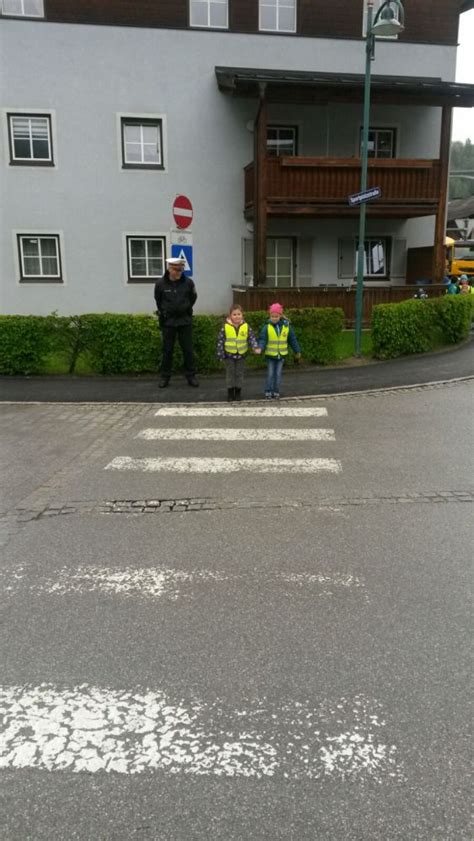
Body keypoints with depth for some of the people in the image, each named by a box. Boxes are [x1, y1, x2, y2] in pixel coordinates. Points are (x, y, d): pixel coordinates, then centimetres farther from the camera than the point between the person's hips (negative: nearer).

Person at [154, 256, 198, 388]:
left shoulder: (188, 282, -8)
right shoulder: (160, 283, -10)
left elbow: (193, 298, 11)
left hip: (185, 320, 1)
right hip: (167, 321, 0)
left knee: (188, 350, 5)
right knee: (167, 350, 7)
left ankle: (191, 376, 15)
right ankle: (165, 377, 17)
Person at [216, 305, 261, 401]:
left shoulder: (246, 327, -6)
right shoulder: (225, 327, -11)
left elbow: (251, 338, -4)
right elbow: (220, 341, -6)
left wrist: (256, 347, -22)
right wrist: (220, 354, -7)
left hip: (241, 354, 2)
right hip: (229, 355, -2)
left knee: (239, 373, 11)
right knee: (230, 373, 7)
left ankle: (238, 392, 23)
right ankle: (230, 392, 18)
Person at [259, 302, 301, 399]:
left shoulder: (286, 326, -3)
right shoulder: (267, 326, -10)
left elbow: (292, 339, 5)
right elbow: (263, 339, -12)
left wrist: (297, 351, 8)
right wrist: (260, 348, -32)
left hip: (282, 354, 2)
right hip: (270, 355, -2)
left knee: (278, 374, 9)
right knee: (270, 374, 3)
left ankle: (276, 392, 18)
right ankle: (268, 392, 13)